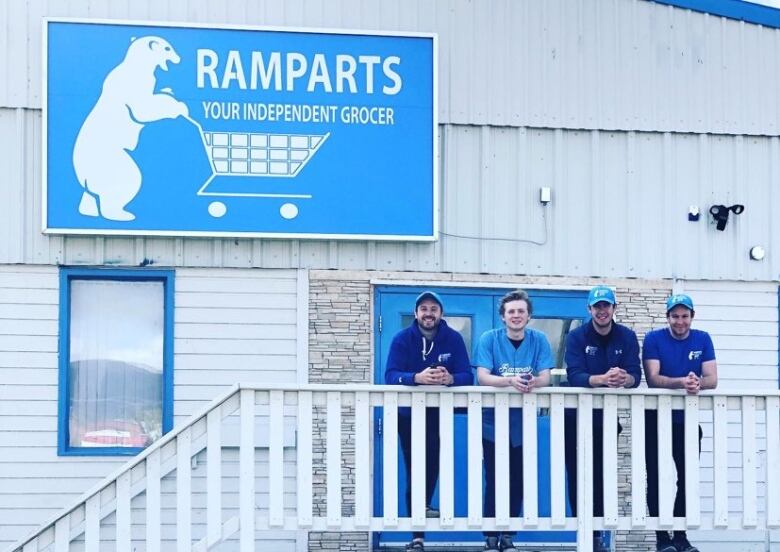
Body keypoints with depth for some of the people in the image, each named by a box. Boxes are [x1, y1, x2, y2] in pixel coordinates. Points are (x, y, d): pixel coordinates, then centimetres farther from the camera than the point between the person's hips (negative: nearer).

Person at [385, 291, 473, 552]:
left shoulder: (454, 339, -7)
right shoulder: (402, 339, -9)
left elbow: (467, 376, -16)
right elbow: (391, 376, -22)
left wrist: (449, 378, -40)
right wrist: (418, 378, -41)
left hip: (439, 412, 0)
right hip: (409, 412, 0)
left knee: (432, 460, -21)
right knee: (414, 469, 2)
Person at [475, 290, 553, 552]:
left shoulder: (539, 340, -2)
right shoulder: (489, 339, -7)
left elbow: (545, 378, -10)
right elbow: (482, 377, -17)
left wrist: (533, 382, -34)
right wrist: (510, 381, -35)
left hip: (523, 424, 2)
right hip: (494, 423, -2)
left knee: (517, 482, 6)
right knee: (494, 482, -2)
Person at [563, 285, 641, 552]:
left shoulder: (626, 337, -2)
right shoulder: (577, 337, -7)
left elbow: (636, 375, -12)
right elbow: (574, 375, -20)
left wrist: (625, 378, -37)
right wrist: (603, 379, -39)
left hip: (608, 417, 1)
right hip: (577, 417, -1)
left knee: (601, 477, 3)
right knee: (578, 476, -2)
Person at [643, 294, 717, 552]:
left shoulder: (702, 340, 1)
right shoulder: (654, 339, -7)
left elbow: (712, 379, -7)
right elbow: (652, 378, -18)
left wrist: (698, 383, -30)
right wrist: (681, 382, -35)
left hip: (687, 418, 3)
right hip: (657, 418, -3)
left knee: (687, 478, 7)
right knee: (655, 479, -2)